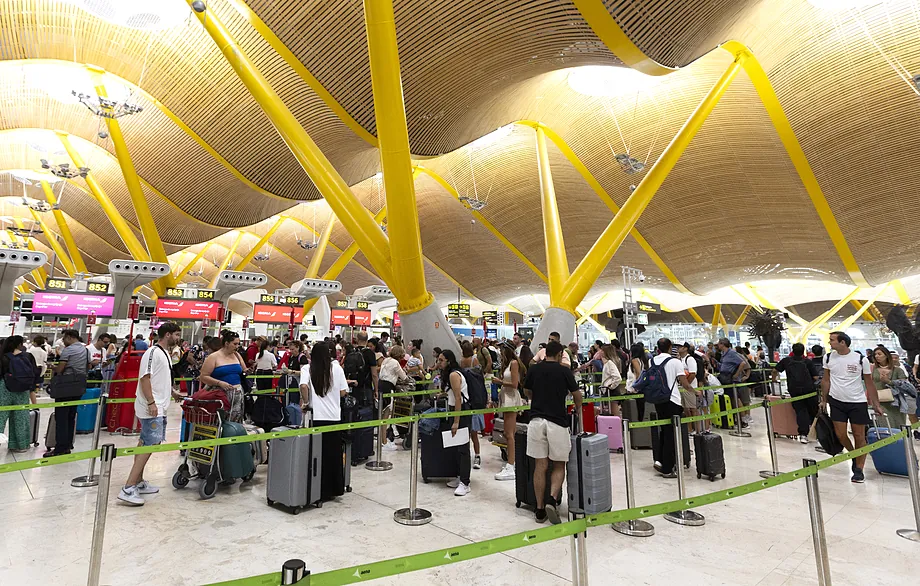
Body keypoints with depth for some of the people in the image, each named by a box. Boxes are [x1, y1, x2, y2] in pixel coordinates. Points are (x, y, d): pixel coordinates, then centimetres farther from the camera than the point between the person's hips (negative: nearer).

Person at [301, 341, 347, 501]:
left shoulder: (308, 368, -2)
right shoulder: (337, 368, 0)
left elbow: (304, 386, -19)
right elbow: (343, 392, 1)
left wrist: (306, 402, -3)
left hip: (316, 417, -1)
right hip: (334, 417, 1)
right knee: (334, 454, 13)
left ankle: (320, 491, 16)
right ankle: (335, 489, 23)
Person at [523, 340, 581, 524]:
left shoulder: (533, 369, 8)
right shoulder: (564, 371, 1)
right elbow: (577, 395, 10)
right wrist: (578, 409, 32)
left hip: (536, 420, 2)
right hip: (557, 422, -2)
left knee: (540, 466, 8)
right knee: (559, 466, 12)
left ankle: (540, 510, 12)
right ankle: (552, 499, -8)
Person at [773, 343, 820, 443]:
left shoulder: (787, 360, 10)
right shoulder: (808, 362, 7)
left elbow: (775, 370, 11)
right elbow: (815, 377, 2)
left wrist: (774, 379, 29)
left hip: (794, 390, 1)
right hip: (808, 389, -1)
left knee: (800, 410, 3)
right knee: (813, 409, 18)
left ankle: (803, 434, -3)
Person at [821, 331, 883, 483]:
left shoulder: (861, 359, -9)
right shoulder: (828, 358, -2)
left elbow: (869, 383, -1)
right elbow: (826, 380, 7)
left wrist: (876, 405, -3)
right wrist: (824, 400, 6)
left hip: (858, 402, -2)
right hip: (837, 402, 2)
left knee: (859, 436, 4)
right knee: (840, 434, 3)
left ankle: (859, 470, 14)